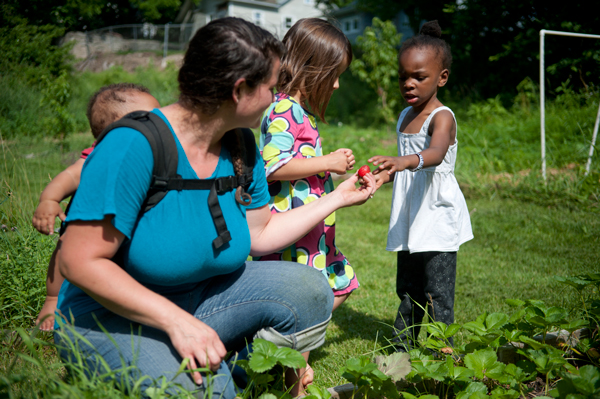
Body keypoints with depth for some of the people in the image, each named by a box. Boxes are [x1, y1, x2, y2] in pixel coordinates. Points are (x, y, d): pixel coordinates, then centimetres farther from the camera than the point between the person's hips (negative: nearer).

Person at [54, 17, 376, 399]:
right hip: (109, 314, -6)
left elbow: (258, 235, 9)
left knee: (310, 291, -9)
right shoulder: (135, 144, -25)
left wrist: (338, 198, 11)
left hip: (197, 302, 7)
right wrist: (176, 321, -31)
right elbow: (79, 261, -25)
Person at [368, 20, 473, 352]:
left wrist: (404, 161, -54)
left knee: (437, 291, -5)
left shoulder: (442, 117, -14)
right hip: (409, 219, 8)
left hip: (438, 218, -8)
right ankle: (401, 346, 30)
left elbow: (436, 154, -36)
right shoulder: (405, 117, 11)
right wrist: (386, 174, 8)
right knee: (407, 287, 17)